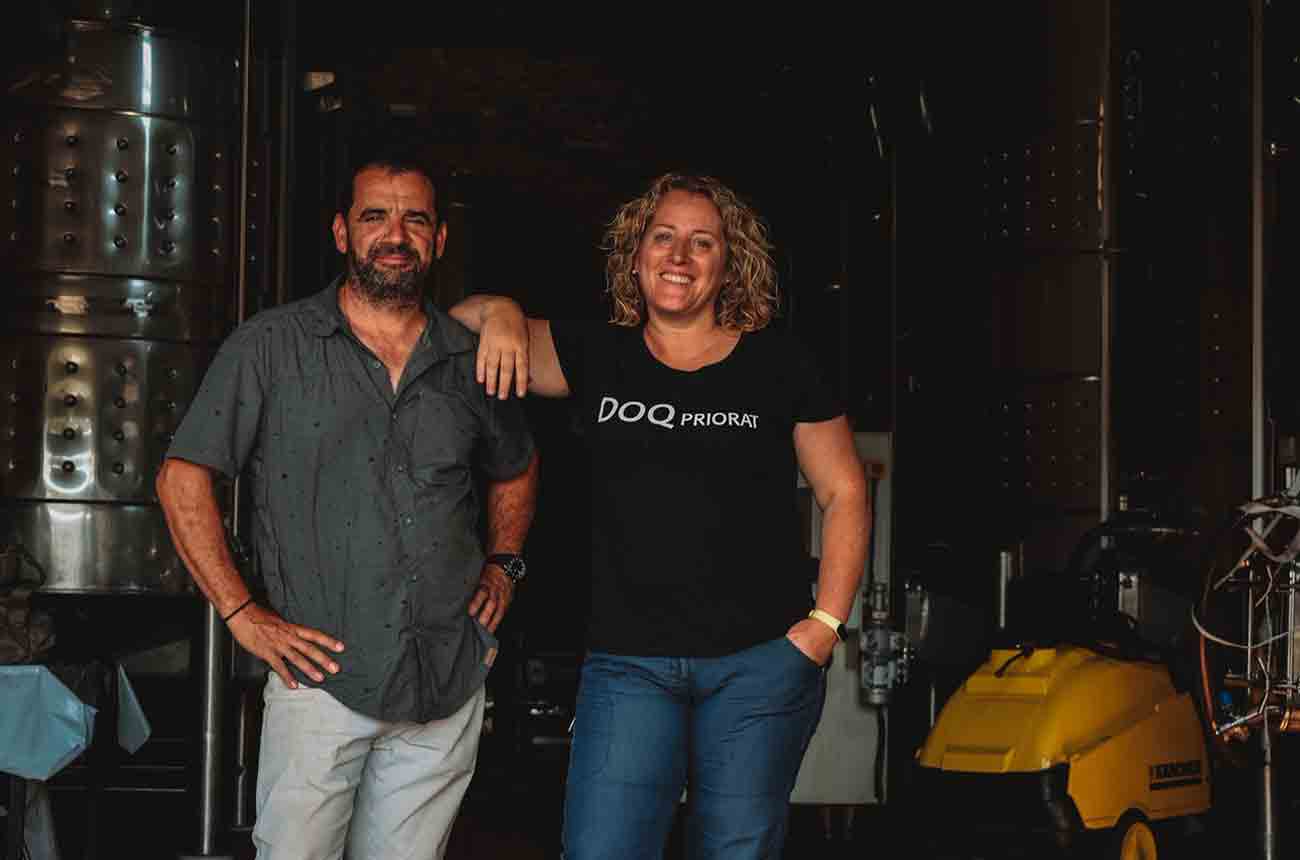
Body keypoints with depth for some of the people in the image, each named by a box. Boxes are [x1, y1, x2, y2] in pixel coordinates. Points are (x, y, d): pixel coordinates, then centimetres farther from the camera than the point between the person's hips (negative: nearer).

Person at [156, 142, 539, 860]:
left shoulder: (471, 359, 10)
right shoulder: (272, 345, 0)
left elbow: (515, 468, 29)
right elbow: (183, 477, -1)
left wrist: (503, 564, 14)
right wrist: (241, 615, -6)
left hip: (449, 688, 3)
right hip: (321, 677, -3)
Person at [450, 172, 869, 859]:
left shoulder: (775, 364, 2)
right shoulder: (598, 358, 6)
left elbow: (844, 493, 6)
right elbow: (457, 323, 12)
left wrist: (826, 622, -2)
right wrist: (498, 311, -12)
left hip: (763, 662, -1)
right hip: (629, 662, 1)